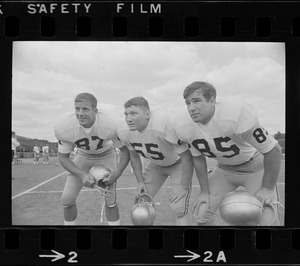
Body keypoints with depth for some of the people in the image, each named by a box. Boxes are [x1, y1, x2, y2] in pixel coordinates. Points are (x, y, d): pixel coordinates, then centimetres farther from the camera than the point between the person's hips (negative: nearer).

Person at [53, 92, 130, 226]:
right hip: (83, 156, 2)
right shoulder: (63, 126, -30)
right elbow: (63, 157, -16)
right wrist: (82, 175, -32)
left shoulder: (111, 123, -36)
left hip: (105, 155, -2)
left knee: (110, 199, -13)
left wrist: (117, 173, -36)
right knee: (67, 199, -3)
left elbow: (126, 150, -20)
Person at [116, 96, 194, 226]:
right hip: (154, 164, 6)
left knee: (179, 208, -16)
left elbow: (186, 158, -28)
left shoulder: (166, 125, -39)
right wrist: (140, 181, 1)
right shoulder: (124, 130, -19)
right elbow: (134, 156, 2)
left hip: (178, 163, -5)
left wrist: (183, 186, -23)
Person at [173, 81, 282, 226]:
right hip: (224, 169, 4)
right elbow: (198, 158, 0)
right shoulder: (184, 126, -19)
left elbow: (273, 150, -25)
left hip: (256, 168, -4)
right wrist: (205, 191, 0)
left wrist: (267, 188, -18)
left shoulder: (237, 115, -36)